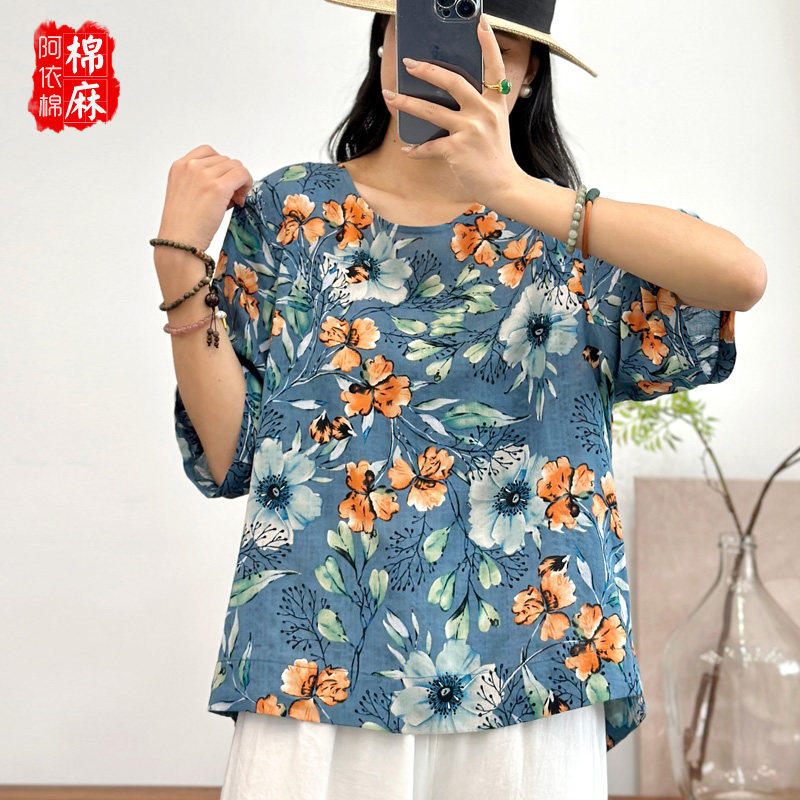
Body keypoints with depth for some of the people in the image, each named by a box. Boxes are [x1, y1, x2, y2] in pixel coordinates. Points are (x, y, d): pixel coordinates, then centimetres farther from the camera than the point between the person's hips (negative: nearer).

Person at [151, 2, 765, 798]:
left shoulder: (567, 239, 4)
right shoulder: (287, 210, 6)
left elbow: (741, 277, -18)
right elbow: (229, 460, 1)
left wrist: (515, 192, -25)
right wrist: (179, 262, -8)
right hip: (314, 674, 0)